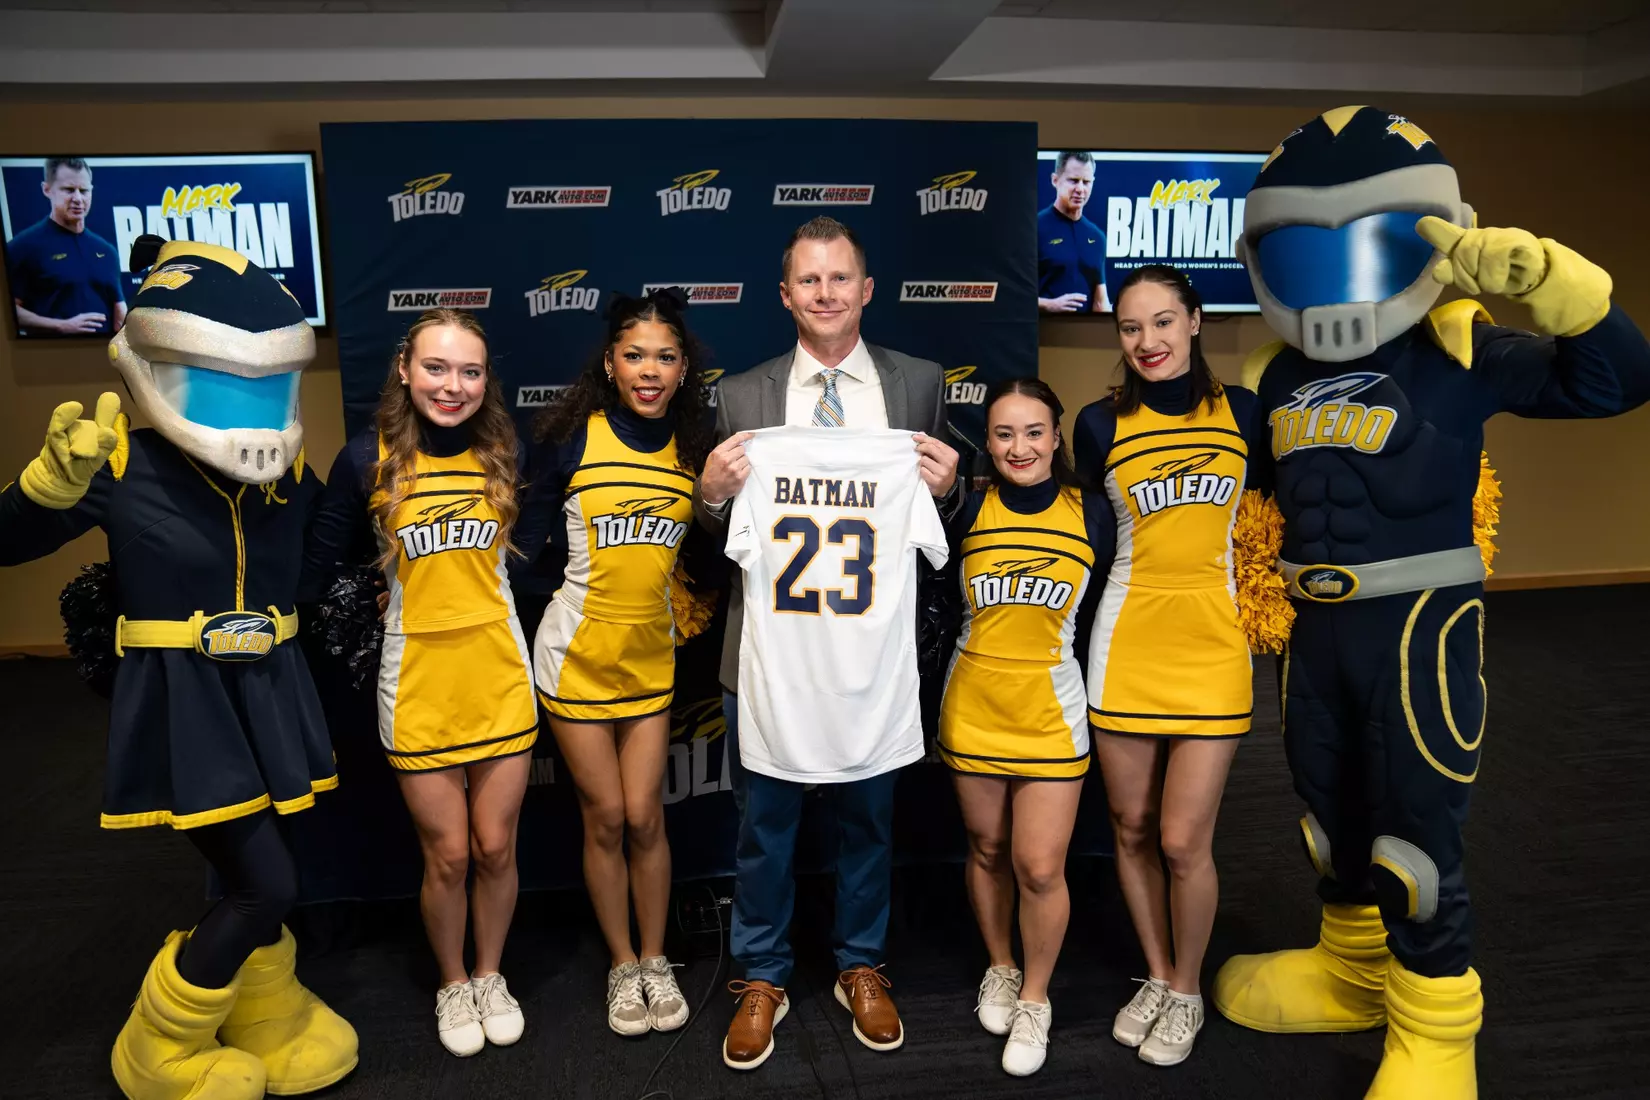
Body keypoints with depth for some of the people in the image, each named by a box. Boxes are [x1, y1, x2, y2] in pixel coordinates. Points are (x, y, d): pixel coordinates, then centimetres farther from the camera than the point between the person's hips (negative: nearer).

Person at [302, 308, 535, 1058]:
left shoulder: (505, 454, -1)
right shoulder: (366, 461, -7)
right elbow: (318, 565, -3)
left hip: (500, 676, 2)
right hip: (418, 679, -2)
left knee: (495, 849, 11)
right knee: (447, 857, 8)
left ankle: (491, 975, 37)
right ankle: (452, 985, 35)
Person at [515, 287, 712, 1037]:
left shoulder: (692, 446, -1)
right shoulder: (573, 438, -10)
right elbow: (525, 539, -4)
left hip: (651, 653, 2)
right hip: (576, 650, -2)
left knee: (644, 817, 5)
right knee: (605, 818, 7)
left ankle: (656, 961, 27)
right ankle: (622, 967, 26)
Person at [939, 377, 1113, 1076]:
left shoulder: (1091, 513, -3)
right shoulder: (966, 509, -4)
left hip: (1051, 709, -1)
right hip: (973, 704, 1)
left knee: (1040, 868, -2)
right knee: (987, 849, 16)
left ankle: (1035, 999, 23)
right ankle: (1000, 970, 40)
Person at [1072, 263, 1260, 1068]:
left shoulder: (1240, 410, 3)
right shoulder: (1101, 424, 0)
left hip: (1213, 644, 0)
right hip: (1125, 643, 1)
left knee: (1184, 842, -2)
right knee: (1131, 831, 10)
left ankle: (1187, 991, 24)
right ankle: (1156, 977, 33)